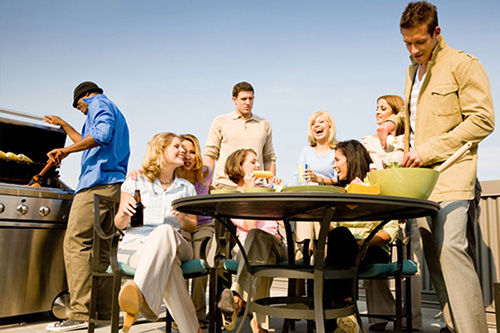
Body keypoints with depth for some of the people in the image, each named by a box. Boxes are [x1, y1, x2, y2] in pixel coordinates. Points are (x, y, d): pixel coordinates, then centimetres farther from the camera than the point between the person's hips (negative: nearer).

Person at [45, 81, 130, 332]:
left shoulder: (98, 104, 4)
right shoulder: (115, 113, 33)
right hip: (115, 185, 10)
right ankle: (103, 311, 7)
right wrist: (63, 125, 52)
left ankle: (80, 312, -17)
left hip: (97, 182, -10)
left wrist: (66, 150, -16)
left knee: (75, 243, -13)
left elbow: (102, 134, -18)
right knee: (102, 249, 7)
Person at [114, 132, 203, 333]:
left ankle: (139, 294, -61)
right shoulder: (136, 182, 13)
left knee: (165, 231, -41)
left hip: (172, 245, 1)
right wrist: (124, 213, -14)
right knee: (168, 265, -41)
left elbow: (193, 227, 20)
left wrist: (182, 218, -6)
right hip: (135, 245, -1)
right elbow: (119, 225, 12)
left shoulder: (186, 188, 21)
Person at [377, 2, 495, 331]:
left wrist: (428, 150, -16)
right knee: (433, 252, 7)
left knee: (449, 247, -18)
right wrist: (396, 120, 9)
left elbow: (483, 120, -11)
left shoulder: (463, 64, -4)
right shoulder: (413, 71, 19)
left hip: (449, 171, -7)